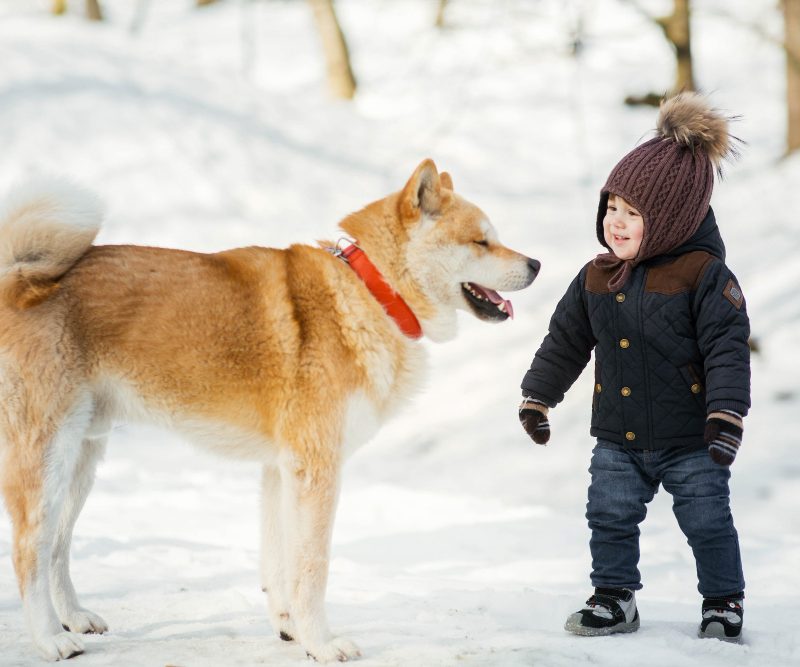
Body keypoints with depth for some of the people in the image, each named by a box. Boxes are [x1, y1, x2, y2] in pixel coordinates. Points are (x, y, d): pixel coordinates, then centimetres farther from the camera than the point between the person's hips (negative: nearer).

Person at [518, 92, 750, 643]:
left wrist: (726, 416, -22)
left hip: (689, 439, -4)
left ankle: (724, 601, 22)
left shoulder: (703, 276, -15)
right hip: (617, 438, 5)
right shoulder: (597, 279, 2)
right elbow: (564, 341, 12)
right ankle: (614, 597, 24)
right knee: (610, 517, 7)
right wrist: (537, 398, 15)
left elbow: (728, 350, -17)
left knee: (708, 522, 4)